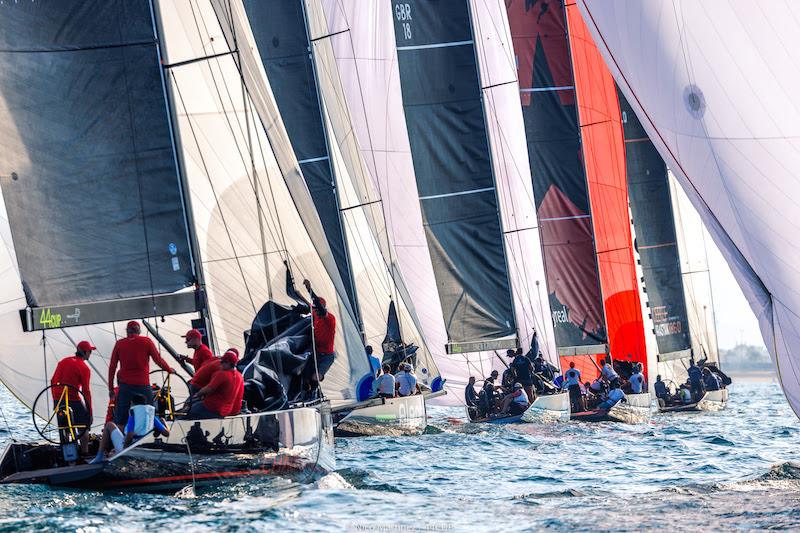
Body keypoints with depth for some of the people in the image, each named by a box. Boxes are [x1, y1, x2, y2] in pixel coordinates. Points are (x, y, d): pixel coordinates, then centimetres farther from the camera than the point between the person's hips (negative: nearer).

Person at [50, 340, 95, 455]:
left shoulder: (64, 361, 11)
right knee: (83, 427, 6)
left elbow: (53, 381, 14)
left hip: (58, 401, 6)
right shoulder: (84, 368, -8)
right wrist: (90, 410, -6)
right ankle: (84, 452, 2)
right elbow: (86, 391, -11)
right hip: (73, 400, -6)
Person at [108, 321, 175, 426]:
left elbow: (112, 367, 6)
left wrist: (111, 388, 11)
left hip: (125, 386, 1)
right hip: (143, 386, -1)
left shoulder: (119, 344, 6)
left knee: (119, 421, 3)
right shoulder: (146, 341, 0)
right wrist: (169, 370, 21)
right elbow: (158, 360, 2)